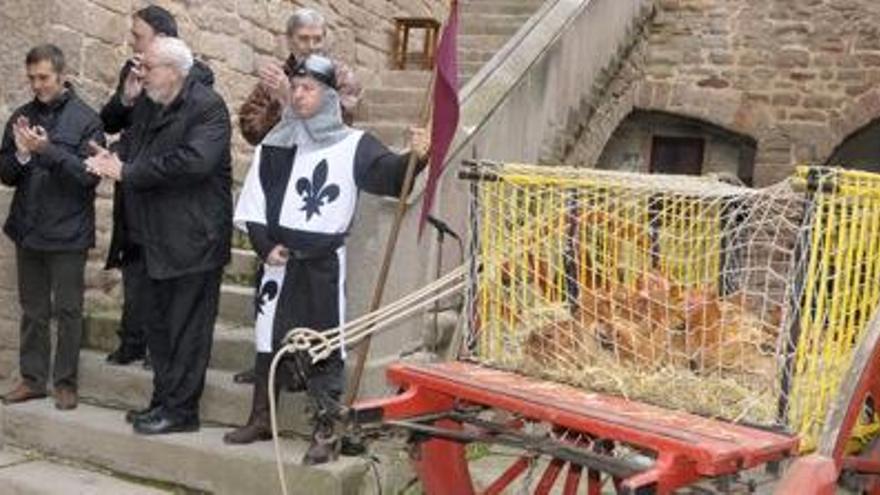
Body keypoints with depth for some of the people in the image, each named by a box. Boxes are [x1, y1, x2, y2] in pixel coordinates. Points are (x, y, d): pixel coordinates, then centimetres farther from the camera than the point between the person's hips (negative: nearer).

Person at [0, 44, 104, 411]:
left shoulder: (85, 119, -7)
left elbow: (89, 175, -15)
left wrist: (48, 150, -24)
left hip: (68, 233, -4)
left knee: (68, 311, 4)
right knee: (33, 310, 13)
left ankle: (65, 381, 15)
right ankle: (33, 379, 23)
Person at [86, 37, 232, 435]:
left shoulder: (207, 107, -12)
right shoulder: (151, 110, 15)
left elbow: (194, 160, -26)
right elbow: (131, 151, 17)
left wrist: (128, 172, -20)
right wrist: (113, 162, -8)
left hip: (193, 240, -9)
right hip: (157, 239, 9)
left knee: (187, 328, 0)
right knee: (157, 324, 15)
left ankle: (180, 410, 9)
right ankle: (163, 401, 26)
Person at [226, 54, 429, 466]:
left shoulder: (351, 145, -3)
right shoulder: (274, 146, 9)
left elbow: (388, 175, -17)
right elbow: (252, 206, 10)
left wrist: (414, 158, -37)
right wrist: (265, 246, -3)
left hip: (325, 261, -4)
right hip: (279, 259, 4)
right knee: (268, 338, 12)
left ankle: (325, 432, 6)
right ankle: (260, 419, 26)